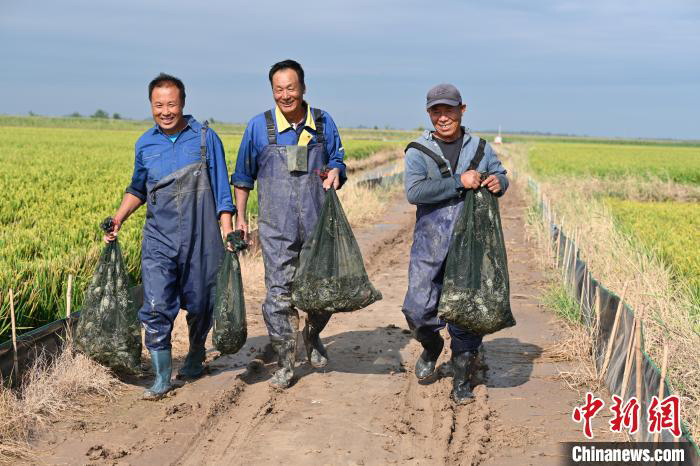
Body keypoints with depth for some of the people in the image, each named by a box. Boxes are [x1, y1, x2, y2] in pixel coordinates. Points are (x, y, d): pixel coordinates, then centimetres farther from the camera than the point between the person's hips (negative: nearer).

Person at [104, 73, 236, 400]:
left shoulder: (205, 138, -2)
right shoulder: (145, 144, 7)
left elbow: (221, 191, 0)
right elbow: (137, 189, 21)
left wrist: (228, 233, -7)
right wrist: (118, 218, 6)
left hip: (200, 239, -2)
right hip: (159, 239, 2)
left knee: (200, 305, 10)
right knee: (156, 308, -8)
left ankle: (195, 357, 37)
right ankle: (161, 378, 1)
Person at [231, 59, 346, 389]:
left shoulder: (323, 122, 4)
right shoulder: (259, 126, 0)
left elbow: (337, 160, 16)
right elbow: (243, 176, 11)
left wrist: (335, 173, -8)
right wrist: (240, 216, 8)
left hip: (318, 224, 2)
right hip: (277, 228, -2)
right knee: (279, 294, -2)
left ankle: (312, 336, 39)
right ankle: (284, 364, 12)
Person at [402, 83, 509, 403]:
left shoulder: (480, 148, 9)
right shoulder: (418, 151, -1)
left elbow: (501, 176, 24)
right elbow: (414, 191, -16)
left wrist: (499, 183, -2)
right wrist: (460, 181, -20)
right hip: (431, 244, -1)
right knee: (418, 309, -1)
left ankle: (462, 379, 19)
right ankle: (431, 346, 33)